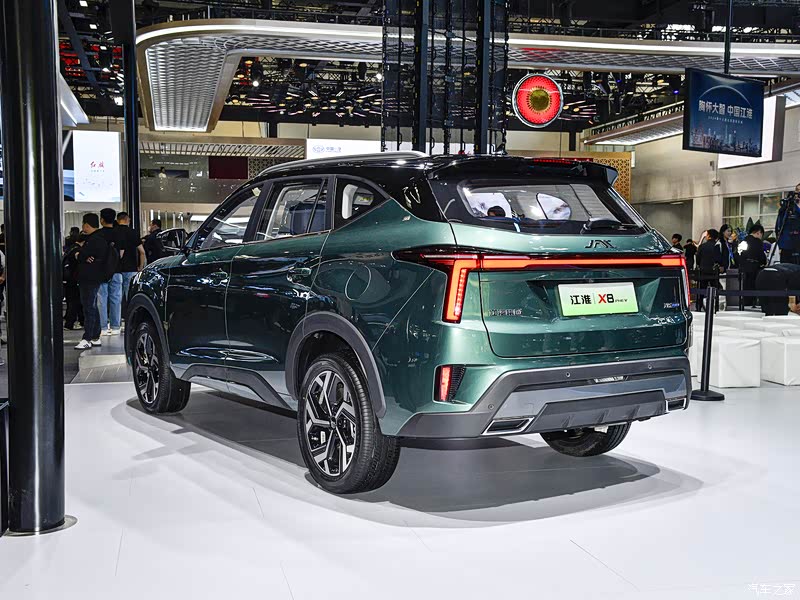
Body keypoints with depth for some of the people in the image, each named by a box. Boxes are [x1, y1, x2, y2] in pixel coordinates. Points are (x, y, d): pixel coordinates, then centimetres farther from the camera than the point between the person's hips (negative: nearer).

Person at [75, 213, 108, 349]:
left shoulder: (95, 240, -16)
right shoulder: (96, 238, 18)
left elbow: (81, 256, -19)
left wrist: (78, 255, 3)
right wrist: (84, 257, -8)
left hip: (91, 279, -11)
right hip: (90, 278, 11)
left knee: (89, 308, -11)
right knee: (92, 307, 14)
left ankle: (87, 339, -11)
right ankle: (95, 337, 19)